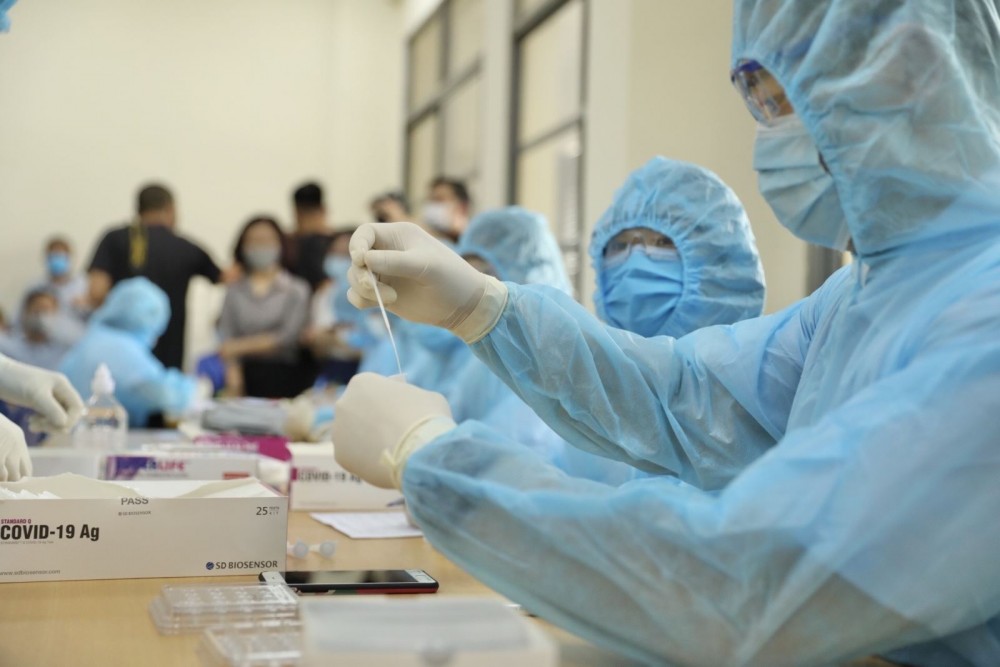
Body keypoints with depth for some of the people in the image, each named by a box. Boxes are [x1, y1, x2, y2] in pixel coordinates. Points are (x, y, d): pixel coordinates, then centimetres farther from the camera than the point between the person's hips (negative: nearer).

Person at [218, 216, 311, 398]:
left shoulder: (296, 289, 1)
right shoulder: (234, 292, 8)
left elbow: (288, 336, -5)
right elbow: (226, 338, 0)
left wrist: (242, 346, -4)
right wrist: (234, 384, -14)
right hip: (247, 378, 1)